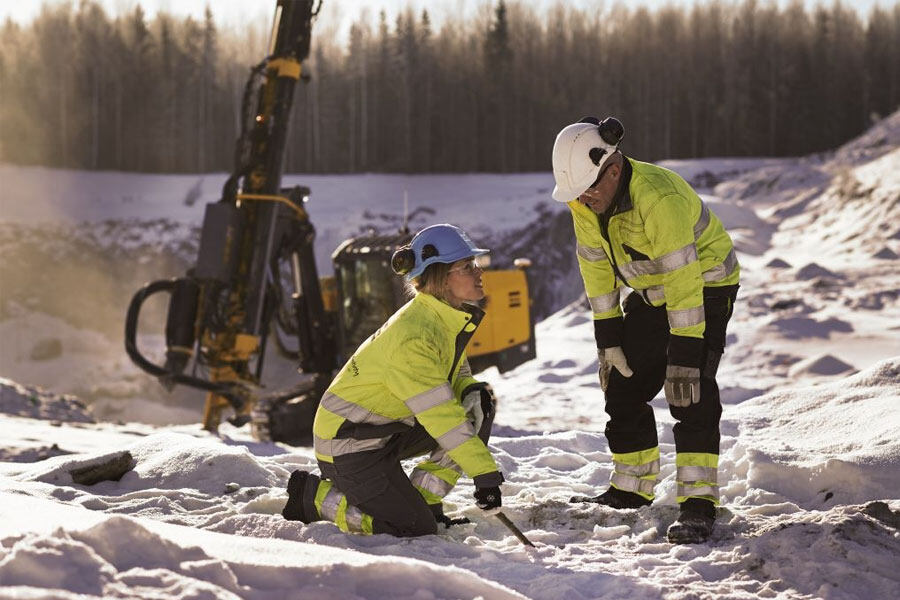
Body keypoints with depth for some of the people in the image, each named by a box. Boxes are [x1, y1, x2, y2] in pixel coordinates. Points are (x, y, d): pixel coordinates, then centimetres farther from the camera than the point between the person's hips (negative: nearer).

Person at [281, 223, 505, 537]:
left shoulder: (448, 317, 1)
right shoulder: (412, 335, -28)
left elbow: (456, 376, 14)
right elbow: (441, 416, -30)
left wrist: (472, 390, -11)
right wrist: (485, 473, -29)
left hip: (389, 427, 9)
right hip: (348, 446, -9)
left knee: (478, 408, -3)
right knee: (416, 529, -12)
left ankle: (424, 500, 5)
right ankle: (313, 495, 3)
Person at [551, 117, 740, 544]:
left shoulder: (659, 197, -35)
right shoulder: (585, 201, -11)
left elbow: (683, 281, -36)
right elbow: (596, 269, 0)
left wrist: (685, 357, -37)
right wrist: (608, 340, -1)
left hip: (705, 284, -7)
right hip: (650, 292, 7)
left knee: (691, 393, -20)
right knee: (625, 388, 7)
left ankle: (698, 501, -18)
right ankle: (632, 488, 23)